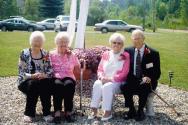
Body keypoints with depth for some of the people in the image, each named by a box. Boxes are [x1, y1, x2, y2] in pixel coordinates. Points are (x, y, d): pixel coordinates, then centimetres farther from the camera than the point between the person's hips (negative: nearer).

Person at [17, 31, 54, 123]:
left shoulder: (45, 54, 7)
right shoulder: (24, 54, -2)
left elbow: (50, 70, 2)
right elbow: (21, 73, -7)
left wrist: (45, 75, -20)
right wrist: (32, 76, -24)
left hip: (43, 80, 2)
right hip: (26, 81, -2)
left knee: (46, 84, -32)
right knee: (33, 84, -35)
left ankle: (47, 112, -26)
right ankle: (29, 113, -21)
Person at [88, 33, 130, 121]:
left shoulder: (125, 56, 0)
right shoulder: (106, 54, 13)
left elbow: (124, 73, -7)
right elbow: (100, 69, 12)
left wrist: (111, 79, -16)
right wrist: (102, 77, -11)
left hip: (118, 82, -3)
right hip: (104, 80, 3)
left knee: (107, 87, -33)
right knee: (97, 84, -29)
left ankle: (108, 112, -24)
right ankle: (94, 110, -27)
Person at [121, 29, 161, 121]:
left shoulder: (153, 53, -3)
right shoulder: (129, 51, 5)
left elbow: (157, 72, -3)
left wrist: (149, 78, -22)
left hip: (147, 81, -2)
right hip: (133, 80, 2)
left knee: (143, 87, -35)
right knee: (124, 87, -29)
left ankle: (140, 111, -10)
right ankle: (132, 110, -7)